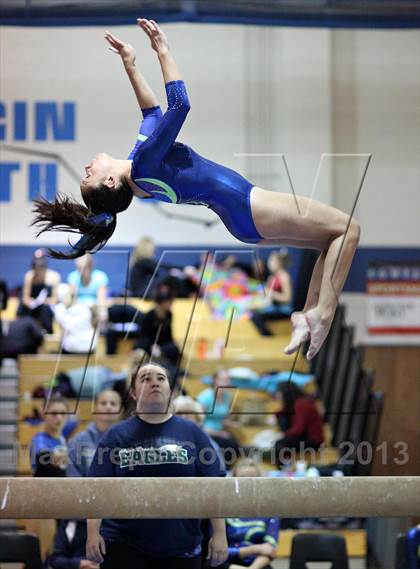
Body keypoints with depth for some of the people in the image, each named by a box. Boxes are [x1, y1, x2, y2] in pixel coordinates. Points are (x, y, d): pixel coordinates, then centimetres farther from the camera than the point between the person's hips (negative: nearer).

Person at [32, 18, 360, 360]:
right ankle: (322, 314, -18)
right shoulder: (143, 164, -21)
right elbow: (180, 104, -24)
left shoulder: (139, 167, 5)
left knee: (331, 241, 16)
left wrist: (130, 65, 20)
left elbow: (153, 112, 20)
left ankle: (306, 316, 5)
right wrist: (163, 50, -17)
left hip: (242, 218, 10)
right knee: (348, 227, -8)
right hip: (247, 207, -10)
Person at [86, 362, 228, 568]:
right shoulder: (117, 435, 5)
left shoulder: (192, 433, 6)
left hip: (181, 548, 1)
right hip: (124, 547, -1)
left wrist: (219, 534, -2)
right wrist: (93, 533, -9)